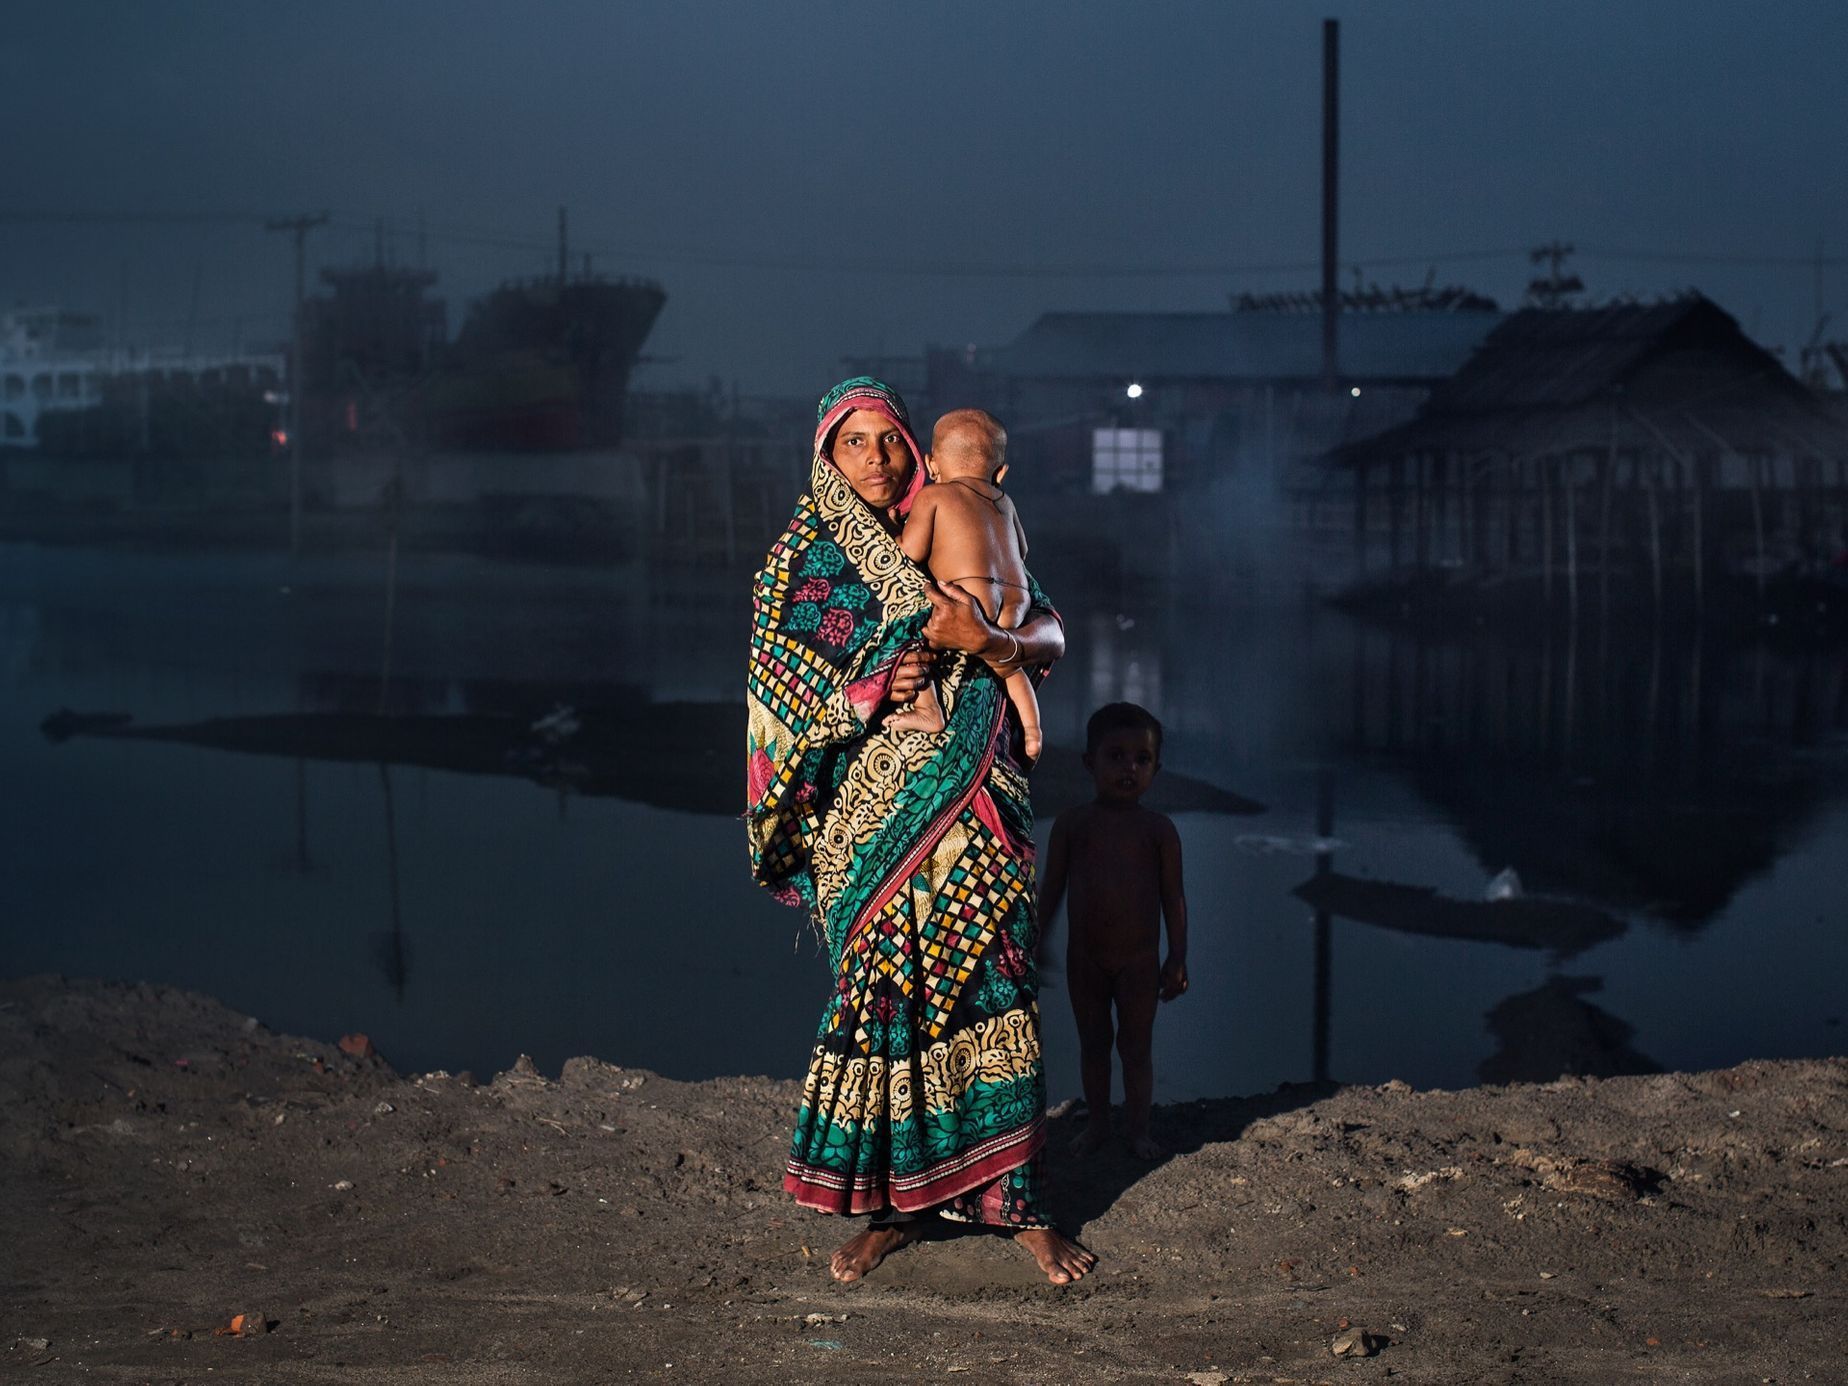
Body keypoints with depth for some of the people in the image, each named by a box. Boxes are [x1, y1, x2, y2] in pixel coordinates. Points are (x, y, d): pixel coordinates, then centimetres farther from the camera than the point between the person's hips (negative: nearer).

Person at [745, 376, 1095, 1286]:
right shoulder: (799, 562, 6)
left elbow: (1051, 636, 7)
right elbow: (782, 698, 2)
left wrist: (989, 643, -14)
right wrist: (869, 691, -15)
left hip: (969, 797, 2)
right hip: (871, 808, -2)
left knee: (990, 985, -2)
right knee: (882, 989, -3)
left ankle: (1014, 1198, 3)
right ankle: (894, 1200, 8)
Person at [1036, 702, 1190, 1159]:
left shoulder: (1158, 829, -6)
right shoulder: (1072, 823, -4)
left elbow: (1173, 897, -2)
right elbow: (1052, 887, 3)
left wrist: (1177, 958, -3)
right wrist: (1036, 944, 1)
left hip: (1139, 959, -1)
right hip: (1085, 958, 2)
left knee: (1136, 1046, 7)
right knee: (1093, 1042, 13)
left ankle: (1138, 1130, 18)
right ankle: (1097, 1124, 25)